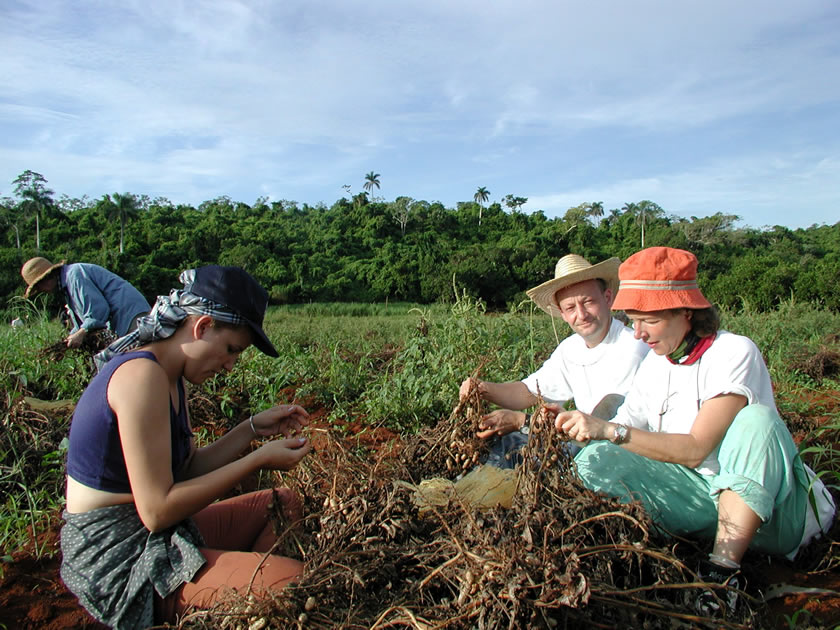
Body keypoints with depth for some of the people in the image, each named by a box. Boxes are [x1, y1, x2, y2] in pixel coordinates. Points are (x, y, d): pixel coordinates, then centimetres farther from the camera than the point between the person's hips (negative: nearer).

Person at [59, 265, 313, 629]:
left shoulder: (168, 376, 7)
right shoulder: (141, 375, -24)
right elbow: (157, 510, -26)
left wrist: (253, 429, 0)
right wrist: (258, 460, -21)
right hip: (117, 561, -10)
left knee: (283, 504, 21)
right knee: (295, 581, -22)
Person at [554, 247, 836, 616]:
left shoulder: (734, 352, -17)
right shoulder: (656, 361, 3)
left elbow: (695, 449, -25)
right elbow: (624, 431, -1)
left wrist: (610, 430, -33)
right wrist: (572, 424, -19)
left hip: (768, 505, -4)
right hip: (698, 496, 5)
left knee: (755, 419, -35)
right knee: (594, 460, -14)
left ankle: (724, 572, -31)